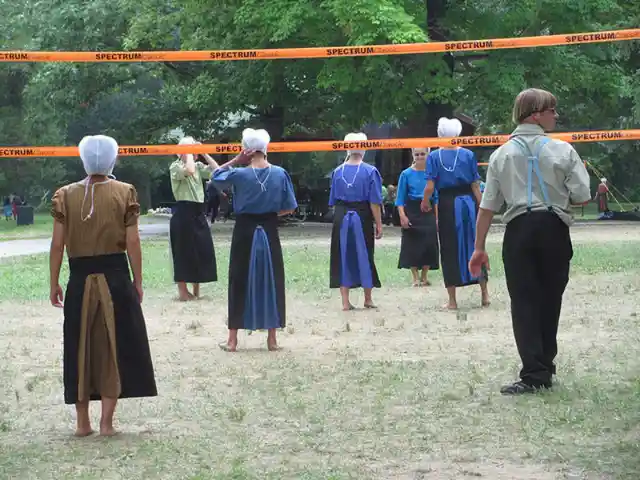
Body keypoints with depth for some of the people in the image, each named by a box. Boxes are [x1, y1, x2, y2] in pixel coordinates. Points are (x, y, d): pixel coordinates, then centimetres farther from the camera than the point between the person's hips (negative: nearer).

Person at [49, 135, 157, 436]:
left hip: (80, 279, 1)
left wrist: (54, 284, 6)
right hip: (115, 277, -1)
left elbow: (57, 244, -2)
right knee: (114, 346, 8)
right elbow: (132, 242, -6)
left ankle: (83, 422, 16)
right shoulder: (124, 193, -4)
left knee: (80, 348, 11)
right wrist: (137, 281, 3)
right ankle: (107, 421, 9)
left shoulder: (65, 196, -1)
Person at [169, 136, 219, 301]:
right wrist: (189, 153, -13)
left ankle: (196, 290, 16)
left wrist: (204, 154, 2)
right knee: (183, 252, -3)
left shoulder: (198, 166, 14)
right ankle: (183, 292, 2)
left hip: (198, 212, 7)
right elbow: (189, 171, -28)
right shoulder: (175, 167, -7)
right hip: (183, 213, -7)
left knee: (202, 250, 8)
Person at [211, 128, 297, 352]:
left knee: (240, 283, 6)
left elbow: (216, 177, 8)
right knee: (271, 281, 9)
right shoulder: (280, 174, -5)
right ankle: (272, 339, 11)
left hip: (244, 232, -1)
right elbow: (289, 208, 0)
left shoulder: (239, 174, -11)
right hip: (269, 232, 1)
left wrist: (236, 160, -1)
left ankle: (233, 339, 10)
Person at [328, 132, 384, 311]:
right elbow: (375, 201, -9)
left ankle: (345, 301, 4)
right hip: (362, 218, -2)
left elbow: (333, 201, 6)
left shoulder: (337, 172, 1)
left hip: (341, 218, 2)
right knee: (364, 256, 10)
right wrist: (379, 224, -5)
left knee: (343, 257, 6)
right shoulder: (370, 172, -8)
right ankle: (368, 299, 21)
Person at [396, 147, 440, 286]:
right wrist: (402, 216, -13)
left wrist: (437, 217, 2)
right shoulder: (407, 174, -1)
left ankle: (424, 276, 15)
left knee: (429, 244, 1)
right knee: (413, 245, 0)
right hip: (412, 212, -2)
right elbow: (400, 198, -1)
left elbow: (436, 198, 7)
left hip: (428, 213, 2)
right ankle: (415, 278, 10)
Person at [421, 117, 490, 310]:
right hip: (467, 201, 1)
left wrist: (425, 202, 9)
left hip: (447, 204, -1)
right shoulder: (468, 155, 0)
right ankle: (484, 295, 16)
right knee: (474, 245, 12)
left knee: (449, 250, 6)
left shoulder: (434, 156, -4)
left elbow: (430, 187, -9)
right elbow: (475, 186, -2)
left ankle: (452, 300, 8)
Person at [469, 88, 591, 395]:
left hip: (519, 231, 0)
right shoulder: (562, 151, -2)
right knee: (549, 300, 13)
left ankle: (534, 374, -5)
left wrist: (479, 247, 7)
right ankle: (545, 367, 23)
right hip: (554, 229, 0)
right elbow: (582, 197, -5)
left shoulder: (502, 154, 4)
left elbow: (488, 205, 3)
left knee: (523, 302, 1)